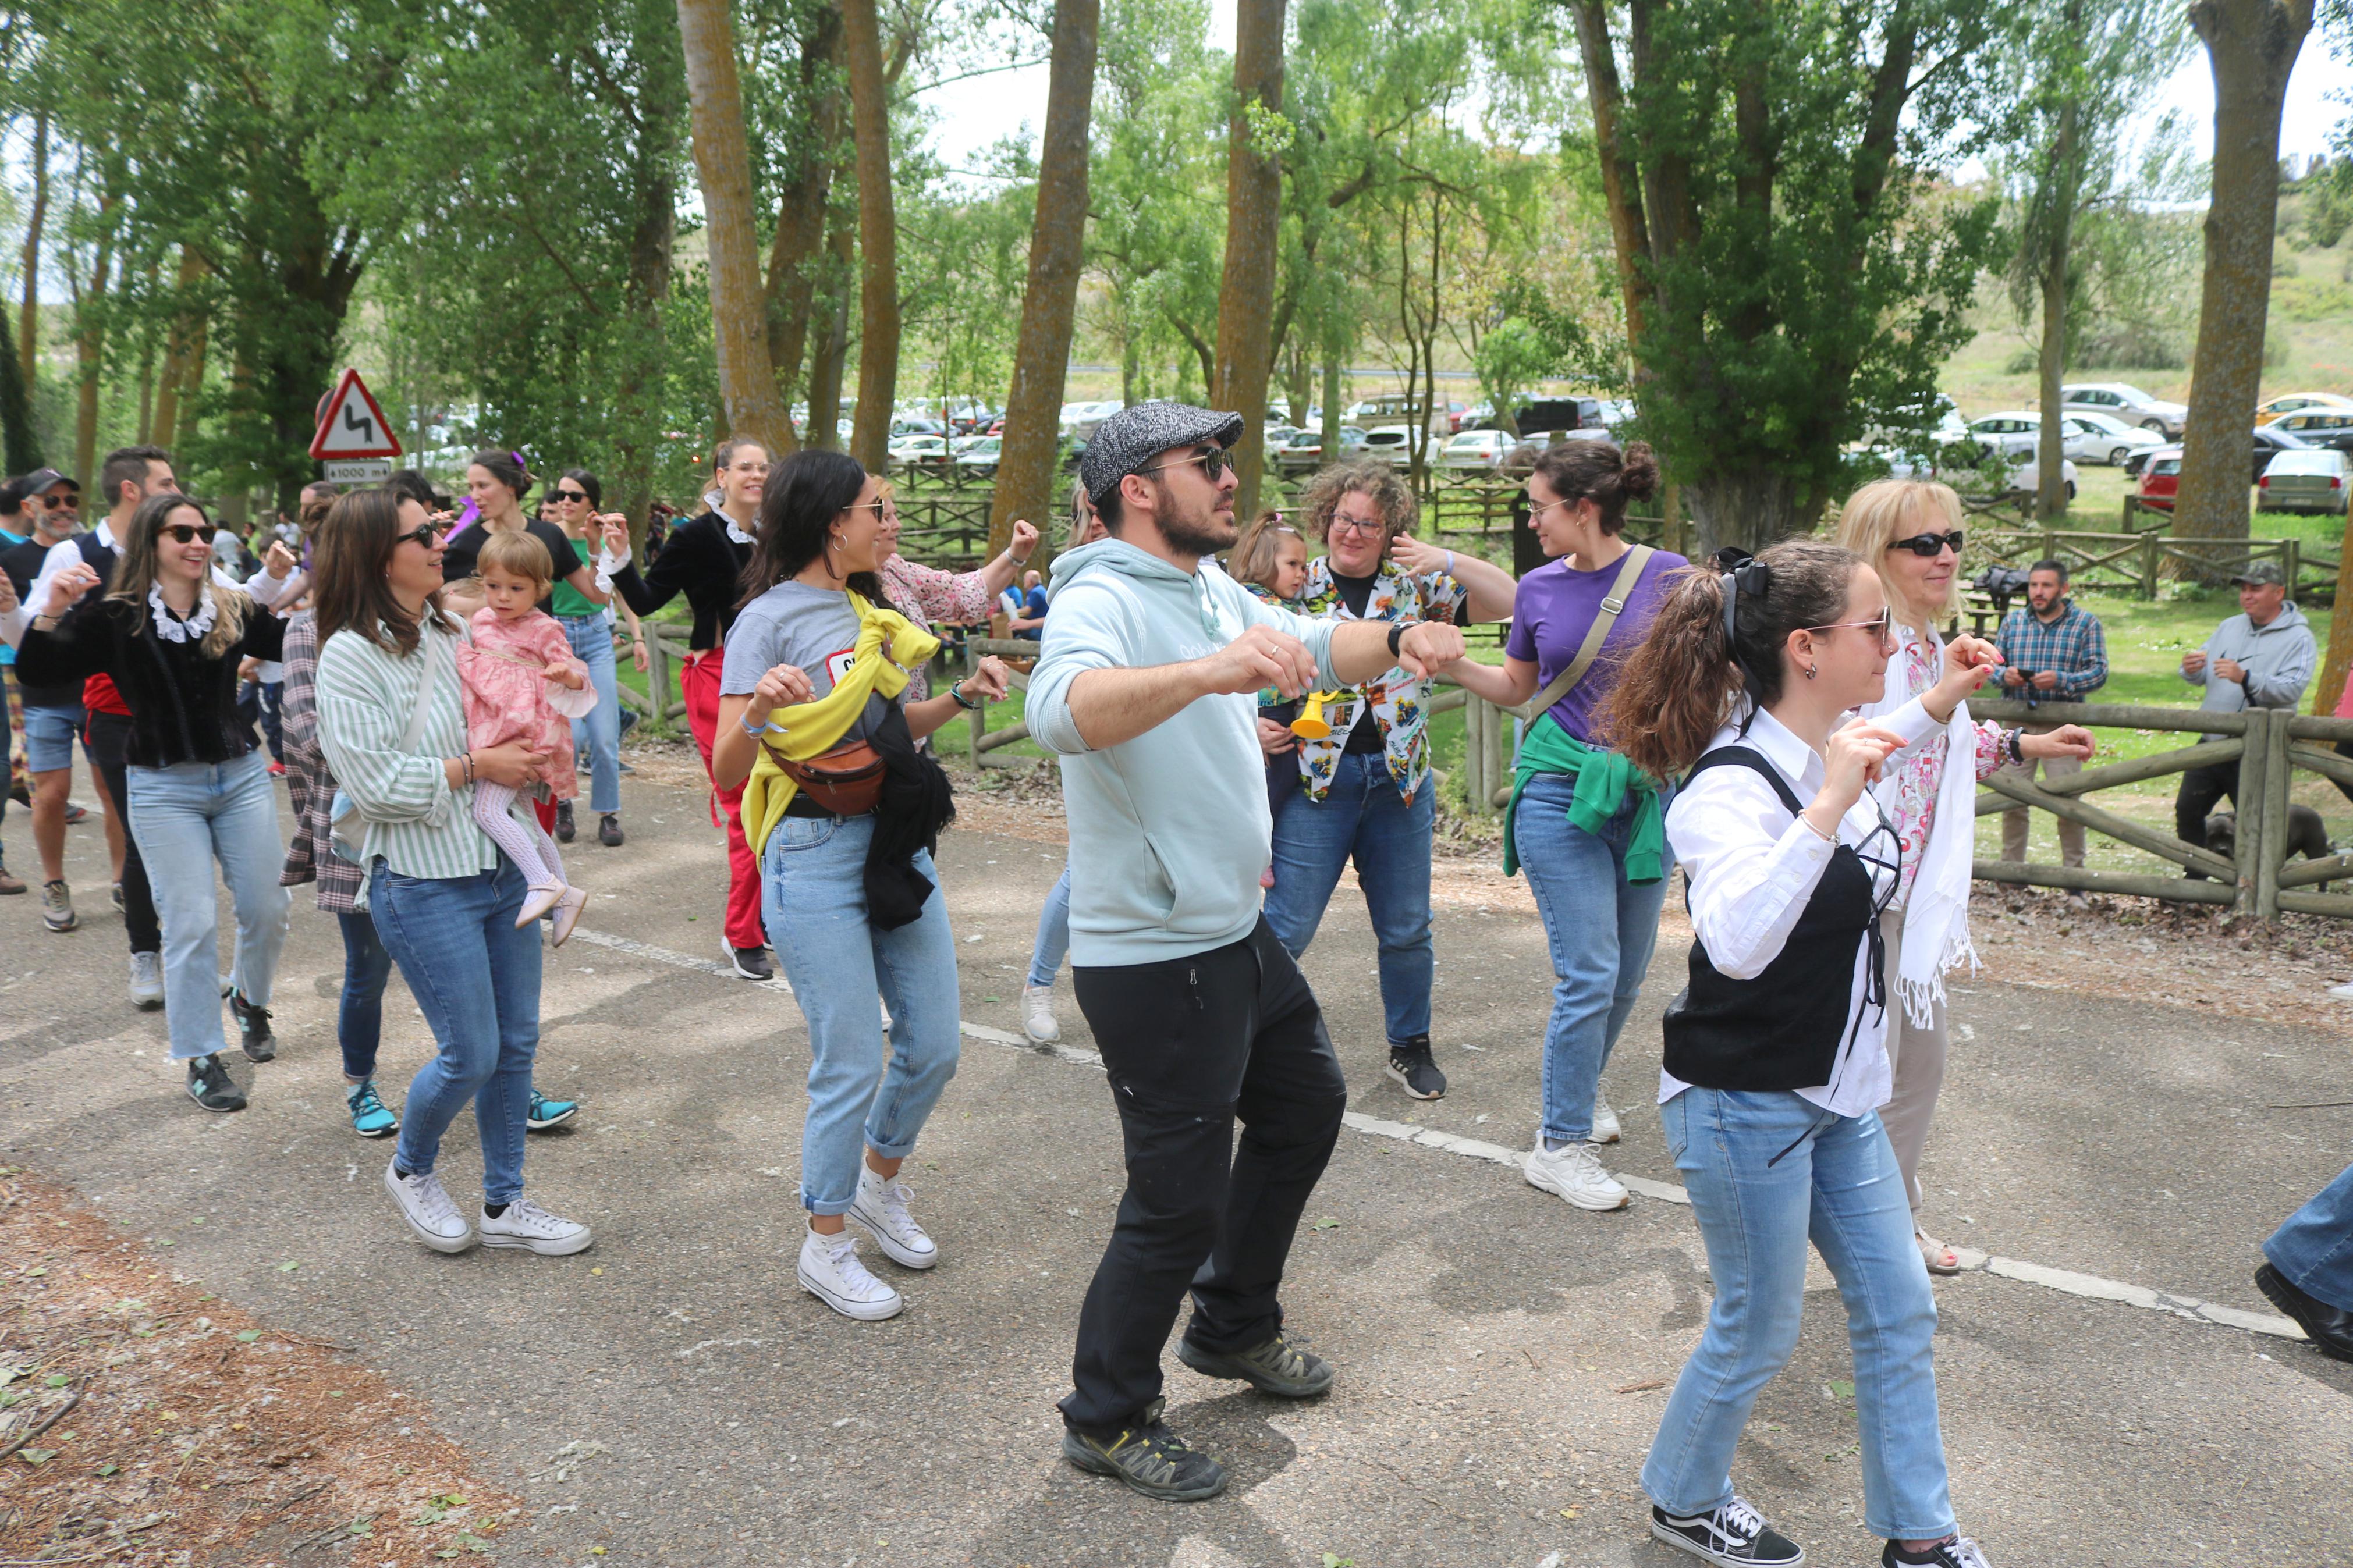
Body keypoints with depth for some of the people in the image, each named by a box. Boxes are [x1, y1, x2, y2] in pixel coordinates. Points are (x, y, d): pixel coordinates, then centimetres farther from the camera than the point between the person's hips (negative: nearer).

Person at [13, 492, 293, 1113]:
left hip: (241, 776, 3)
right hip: (164, 789, -3)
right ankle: (201, 1061, 9)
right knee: (192, 925, -3)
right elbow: (38, 673, -13)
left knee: (266, 909, 9)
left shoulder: (234, 610, 2)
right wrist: (52, 612, -29)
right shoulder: (114, 616, -6)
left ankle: (249, 999, 39)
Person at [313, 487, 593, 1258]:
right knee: (470, 1055, -1)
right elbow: (374, 783, -18)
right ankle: (411, 1169, 29)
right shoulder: (352, 656, -12)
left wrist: (529, 756, 1)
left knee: (516, 1042, 11)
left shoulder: (453, 632, 9)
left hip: (502, 866, 7)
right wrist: (475, 769, -14)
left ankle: (504, 1204, 25)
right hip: (424, 883, -7)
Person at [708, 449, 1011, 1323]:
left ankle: (880, 1188, 37)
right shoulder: (770, 620, -10)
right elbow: (727, 772, -16)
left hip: (896, 847, 8)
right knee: (853, 1067, -2)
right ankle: (825, 1248, 19)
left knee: (934, 1047, 11)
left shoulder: (865, 610, 13)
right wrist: (756, 709, -35)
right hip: (815, 859, -7)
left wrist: (960, 698, 7)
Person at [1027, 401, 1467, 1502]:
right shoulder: (1101, 602, -22)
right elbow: (1064, 710, -42)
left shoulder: (1212, 592, 9)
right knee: (1180, 1199, 0)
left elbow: (1313, 644, 15)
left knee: (1306, 1105, 25)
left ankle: (1233, 1329, 43)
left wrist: (1395, 640, -7)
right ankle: (1107, 1420, 22)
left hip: (1237, 933, 10)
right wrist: (1211, 668, -57)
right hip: (1154, 962, -10)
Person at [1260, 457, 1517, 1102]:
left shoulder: (1415, 585, 4)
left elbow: (1508, 602, -3)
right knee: (1286, 927, -5)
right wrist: (1255, 725, -10)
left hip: (1399, 780, 2)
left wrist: (1447, 561, -17)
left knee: (1407, 928, 12)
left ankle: (1410, 1047, 30)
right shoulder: (1296, 587, 0)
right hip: (1316, 779, -2)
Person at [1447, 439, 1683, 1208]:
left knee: (1629, 969, 13)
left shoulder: (1666, 574, -4)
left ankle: (1580, 1085, 38)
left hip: (1644, 789, 1)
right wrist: (1450, 661, -1)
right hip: (1559, 790, -1)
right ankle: (1559, 1143, 6)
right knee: (1589, 972, -6)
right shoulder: (1539, 588, 2)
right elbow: (1514, 688, 13)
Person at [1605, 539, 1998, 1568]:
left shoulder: (1840, 756, 1)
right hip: (1743, 1105, -8)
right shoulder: (1731, 786, -25)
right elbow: (1735, 943, -43)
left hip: (1837, 1094, 8)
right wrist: (1827, 809, -45)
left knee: (1899, 1311, 16)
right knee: (1760, 1331, 8)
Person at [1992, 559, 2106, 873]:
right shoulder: (2013, 620, 11)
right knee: (2012, 800, 4)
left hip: (2062, 725, -3)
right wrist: (2005, 674, -12)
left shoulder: (2086, 622, 3)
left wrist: (2061, 680, -21)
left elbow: (2099, 671, -4)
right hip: (2016, 721, 3)